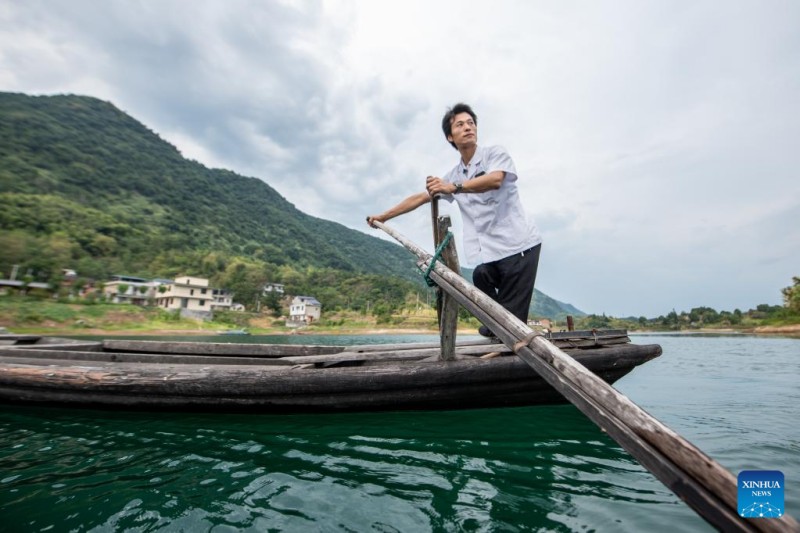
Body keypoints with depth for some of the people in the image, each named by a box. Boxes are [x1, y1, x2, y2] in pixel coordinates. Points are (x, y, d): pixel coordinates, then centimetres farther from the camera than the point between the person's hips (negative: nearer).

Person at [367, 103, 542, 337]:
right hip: (490, 253, 6)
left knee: (511, 318, -6)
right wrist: (383, 216, 22)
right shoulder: (454, 175, 16)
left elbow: (495, 180, -23)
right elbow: (420, 197, 20)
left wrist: (453, 187, -34)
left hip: (519, 245, -5)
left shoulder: (495, 153, 0)